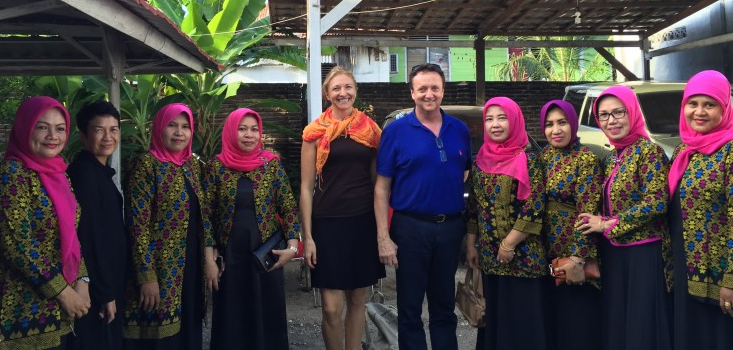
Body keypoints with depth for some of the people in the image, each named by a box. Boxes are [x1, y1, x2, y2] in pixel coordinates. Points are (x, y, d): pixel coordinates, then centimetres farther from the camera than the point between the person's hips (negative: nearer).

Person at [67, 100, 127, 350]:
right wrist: (104, 293, -19)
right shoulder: (84, 173, -18)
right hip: (94, 288, -9)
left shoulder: (100, 171, 10)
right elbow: (89, 237, -22)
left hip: (108, 281, 9)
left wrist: (111, 290, 14)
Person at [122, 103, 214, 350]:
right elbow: (138, 224, -15)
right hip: (160, 269, -6)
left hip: (191, 265, 7)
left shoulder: (192, 164, 10)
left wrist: (209, 258, 6)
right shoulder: (146, 165, -11)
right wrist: (147, 277, -19)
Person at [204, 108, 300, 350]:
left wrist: (292, 246, -10)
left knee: (268, 314, 9)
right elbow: (206, 212, 1)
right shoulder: (216, 165, -1)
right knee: (232, 316, 10)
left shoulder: (272, 163, -1)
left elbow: (288, 207, -1)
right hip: (229, 253, 0)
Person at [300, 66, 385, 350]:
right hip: (328, 223, -2)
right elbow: (306, 187, -2)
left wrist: (382, 225, 6)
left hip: (364, 222, 3)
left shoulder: (370, 129, 6)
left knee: (357, 300, 11)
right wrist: (307, 236, -7)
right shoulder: (315, 132, -1)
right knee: (331, 308, -4)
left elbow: (377, 179, 11)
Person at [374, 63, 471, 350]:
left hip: (451, 227, 3)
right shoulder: (396, 131, -6)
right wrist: (383, 237, -12)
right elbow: (382, 187, -6)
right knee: (410, 307, 8)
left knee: (445, 305, 16)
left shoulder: (459, 130, 4)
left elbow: (467, 176, 13)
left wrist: (470, 226, 5)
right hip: (411, 227, -3)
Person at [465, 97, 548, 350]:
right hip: (488, 256, 5)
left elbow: (534, 209, -14)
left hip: (522, 255, -5)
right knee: (492, 315, 13)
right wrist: (470, 245, 9)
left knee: (523, 317, 2)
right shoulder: (481, 161, 8)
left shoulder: (528, 159, -8)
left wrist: (509, 244, -15)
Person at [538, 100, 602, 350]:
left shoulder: (585, 159, -12)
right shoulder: (543, 156, 7)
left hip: (574, 253, -6)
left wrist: (577, 258, -22)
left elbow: (587, 212, -17)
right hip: (547, 253, 6)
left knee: (579, 324, 3)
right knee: (553, 320, 16)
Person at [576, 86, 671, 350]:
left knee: (642, 328, -1)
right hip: (612, 253, 8)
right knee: (615, 325, 13)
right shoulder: (612, 158, 12)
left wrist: (608, 225, -15)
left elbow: (656, 203, -19)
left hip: (643, 254, -8)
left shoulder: (649, 151, -11)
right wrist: (602, 223, 1)